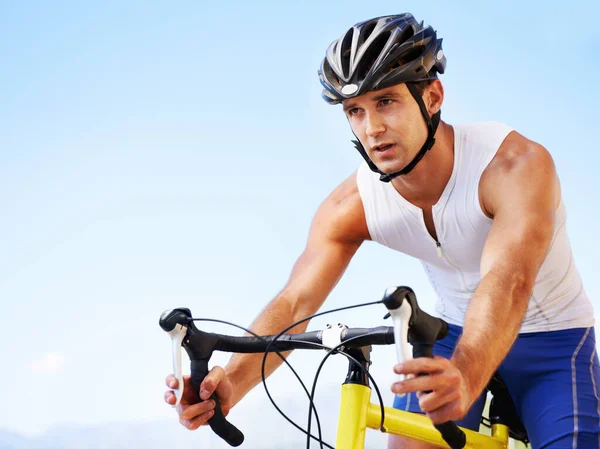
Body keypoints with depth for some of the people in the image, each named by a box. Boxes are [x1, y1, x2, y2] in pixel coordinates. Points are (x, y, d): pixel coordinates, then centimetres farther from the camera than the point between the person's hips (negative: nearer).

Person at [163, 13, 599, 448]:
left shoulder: (517, 163, -31)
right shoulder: (350, 207, -18)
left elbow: (508, 282, -46)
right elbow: (294, 302, -25)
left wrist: (465, 378, -66)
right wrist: (232, 382, -45)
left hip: (553, 336, -3)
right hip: (454, 333, 3)